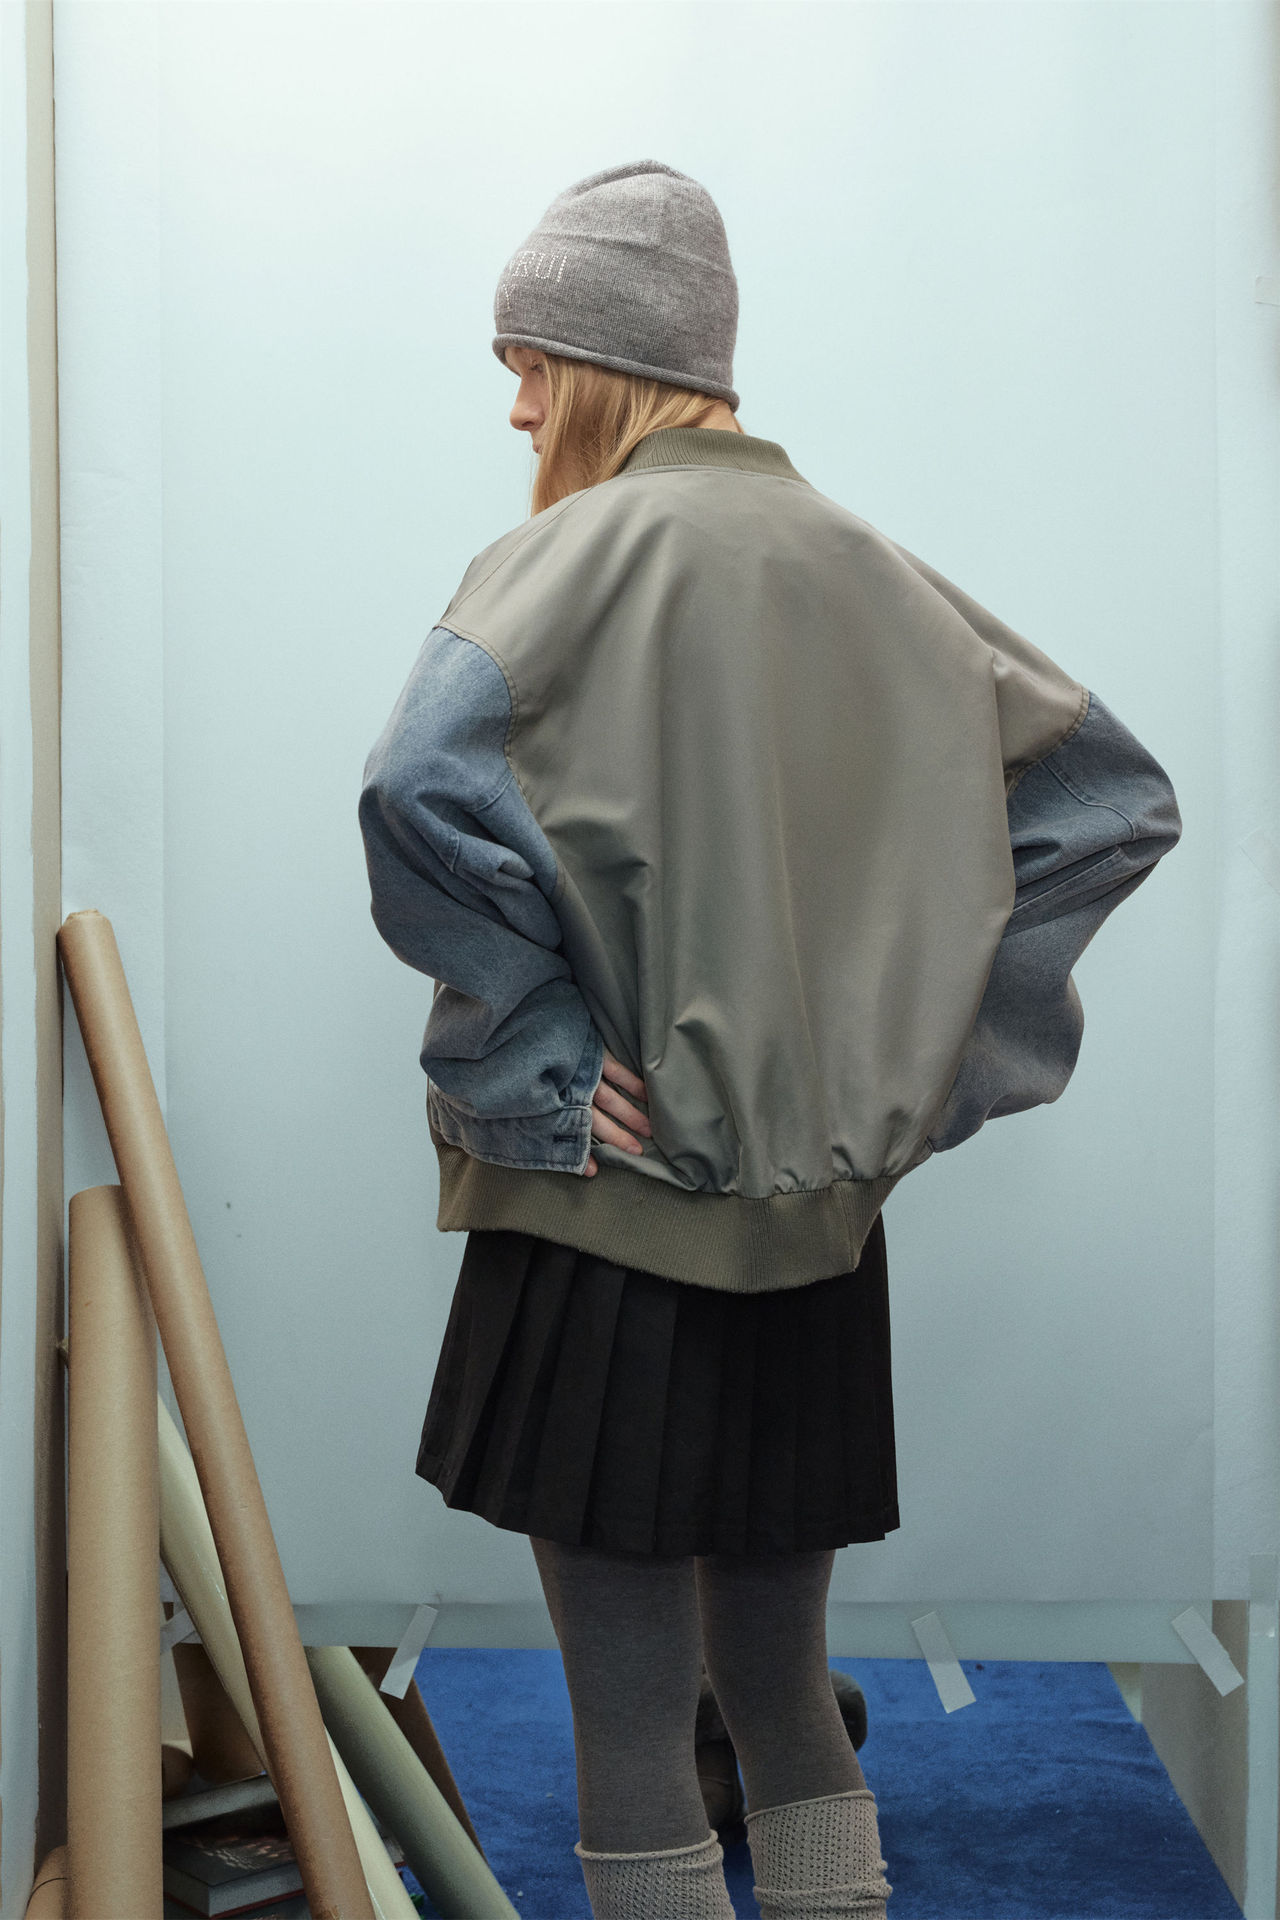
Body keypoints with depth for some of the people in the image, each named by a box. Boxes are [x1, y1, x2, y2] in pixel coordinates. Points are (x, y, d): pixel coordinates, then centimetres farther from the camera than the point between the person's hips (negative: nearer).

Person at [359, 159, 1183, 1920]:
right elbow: (1119, 797, 13)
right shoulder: (864, 563, 9)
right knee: (784, 1695, 20)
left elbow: (424, 794, -28)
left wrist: (534, 1072, -17)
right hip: (814, 1232, 7)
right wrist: (924, 1063, 9)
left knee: (632, 1741, 5)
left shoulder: (578, 552, -10)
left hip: (611, 1225, -6)